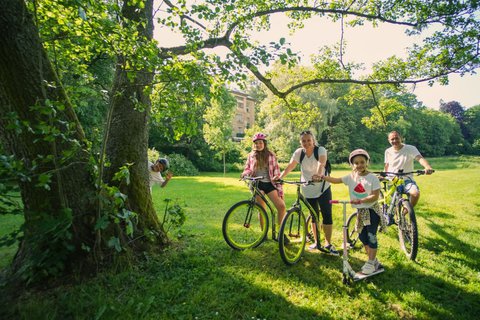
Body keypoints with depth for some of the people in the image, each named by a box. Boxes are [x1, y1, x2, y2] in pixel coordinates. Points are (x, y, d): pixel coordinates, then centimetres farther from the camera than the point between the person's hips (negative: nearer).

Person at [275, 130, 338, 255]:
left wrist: (318, 174, -54)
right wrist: (279, 177, -19)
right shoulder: (299, 152, -6)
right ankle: (316, 241, 28)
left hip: (323, 188, -2)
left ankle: (328, 244, 10)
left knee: (327, 215, -5)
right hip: (308, 190, 3)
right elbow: (290, 167, -6)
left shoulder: (320, 150, -15)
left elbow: (321, 162, -35)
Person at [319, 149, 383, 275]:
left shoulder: (372, 178, -14)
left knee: (371, 236, -3)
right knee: (362, 237, 11)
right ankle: (373, 260, 27)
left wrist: (360, 200, -28)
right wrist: (322, 177, -8)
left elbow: (375, 196, -19)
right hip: (360, 211, 6)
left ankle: (371, 263, 10)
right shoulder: (351, 177, 1)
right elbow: (336, 180, 1)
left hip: (372, 210, -6)